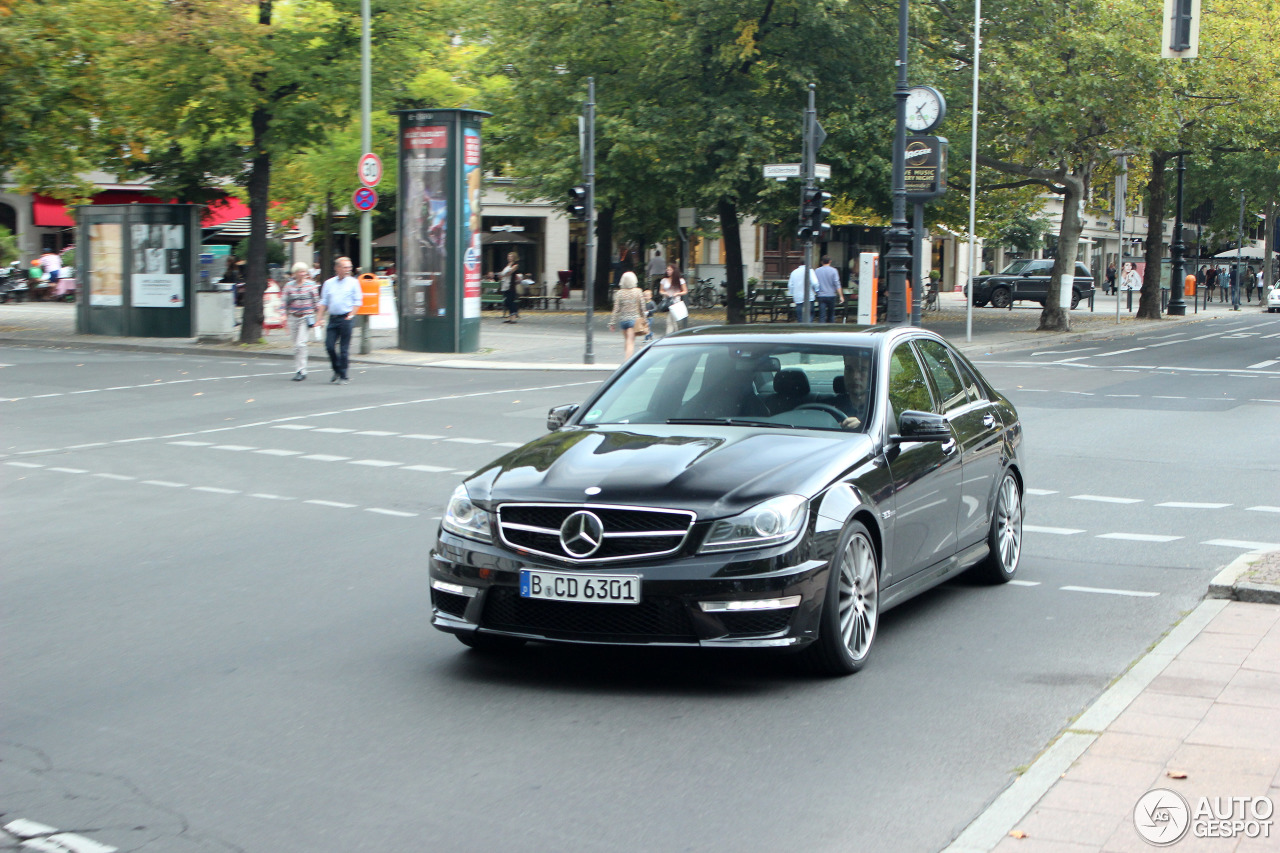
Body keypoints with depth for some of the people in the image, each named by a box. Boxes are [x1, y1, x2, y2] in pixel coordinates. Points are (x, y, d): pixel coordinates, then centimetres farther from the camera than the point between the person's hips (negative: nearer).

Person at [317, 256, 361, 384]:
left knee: (344, 348, -3)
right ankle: (337, 370, 19)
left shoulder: (353, 282, 3)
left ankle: (343, 376, 5)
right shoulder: (329, 283, 12)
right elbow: (323, 302, 15)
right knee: (329, 345, -3)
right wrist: (320, 318, 7)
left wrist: (351, 315, -9)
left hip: (346, 318, -3)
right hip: (332, 318, 3)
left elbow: (357, 301, 2)